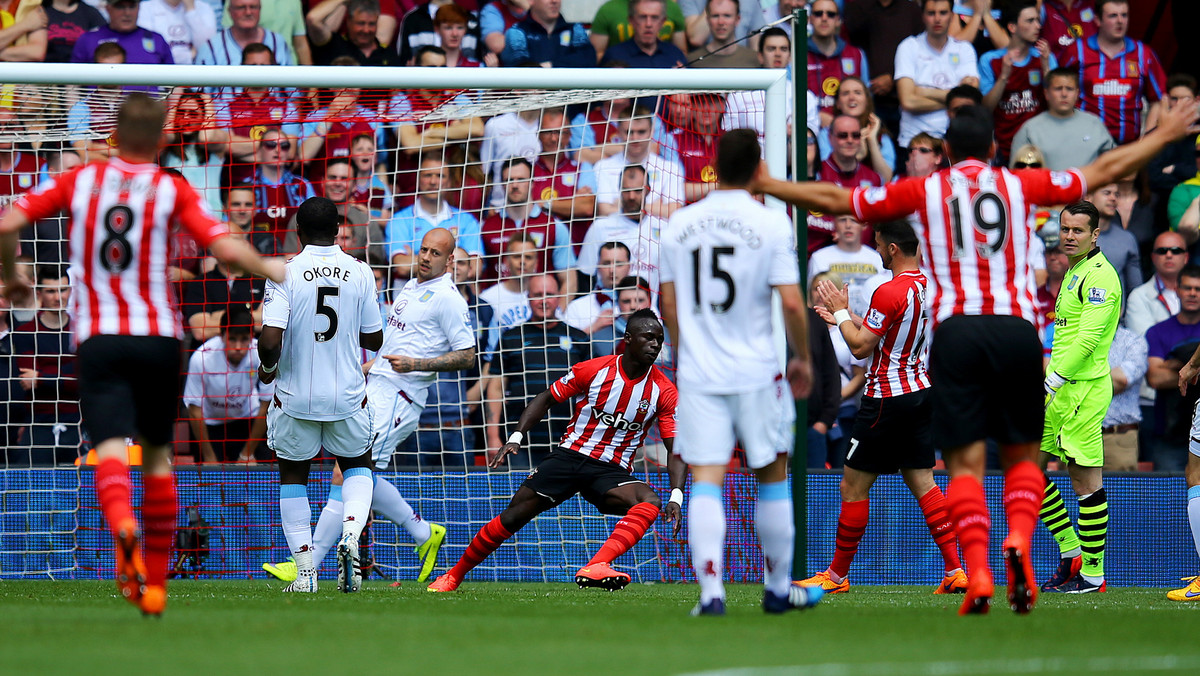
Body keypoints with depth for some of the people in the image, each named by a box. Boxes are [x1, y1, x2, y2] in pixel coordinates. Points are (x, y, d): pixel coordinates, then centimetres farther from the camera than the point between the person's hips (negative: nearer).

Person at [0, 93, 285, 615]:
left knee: (111, 448, -14)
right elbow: (227, 249, -9)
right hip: (157, 336, 1)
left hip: (96, 337, -1)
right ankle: (155, 586, 19)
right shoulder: (172, 190, 2)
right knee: (158, 454, 17)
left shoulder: (78, 181, 6)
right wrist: (269, 269, 11)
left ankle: (123, 527, -48)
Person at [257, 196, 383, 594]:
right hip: (348, 397, 2)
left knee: (293, 475, 17)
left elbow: (270, 340, -20)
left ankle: (305, 570, 9)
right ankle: (351, 535, -3)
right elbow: (373, 339, 3)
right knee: (357, 465, 24)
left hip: (296, 397, -2)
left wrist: (267, 367, 1)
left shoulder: (284, 274, -12)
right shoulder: (359, 273, -5)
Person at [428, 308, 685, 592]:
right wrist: (516, 438, -5)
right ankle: (454, 576, 10)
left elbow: (676, 449, -4)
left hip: (612, 472, 0)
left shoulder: (664, 392, -5)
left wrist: (676, 496, -19)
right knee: (513, 516, -9)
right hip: (569, 457, 0)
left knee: (651, 502, -32)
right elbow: (546, 399, 7)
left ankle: (595, 568, -49)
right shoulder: (591, 370, -5)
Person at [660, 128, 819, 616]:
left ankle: (711, 589, -15)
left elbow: (668, 305, 10)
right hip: (755, 373, -2)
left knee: (705, 481, -2)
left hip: (697, 374, 2)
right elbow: (791, 302, -10)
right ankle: (779, 589, 21)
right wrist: (803, 359, 5)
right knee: (772, 476, 13)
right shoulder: (771, 223, -6)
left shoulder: (679, 224, 4)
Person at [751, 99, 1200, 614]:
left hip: (957, 330, -1)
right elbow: (1104, 171, 23)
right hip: (1017, 329, 1)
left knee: (966, 462, -3)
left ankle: (978, 575, -18)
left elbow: (834, 200, 13)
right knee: (1022, 454, 12)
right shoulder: (1020, 185, 13)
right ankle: (1019, 539, -16)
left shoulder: (925, 191, 11)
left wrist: (766, 186, 24)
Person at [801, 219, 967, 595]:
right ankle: (955, 571, -1)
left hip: (888, 401, -9)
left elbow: (860, 347, -16)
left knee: (853, 485, 2)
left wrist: (841, 313, -1)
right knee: (922, 482, 8)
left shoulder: (890, 292, -20)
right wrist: (843, 319, 23)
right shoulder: (926, 285, 8)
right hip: (921, 391, 9)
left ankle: (838, 576, 9)